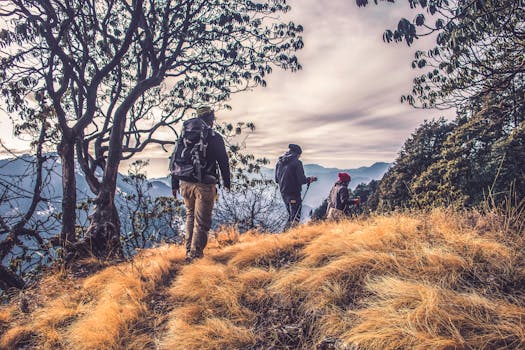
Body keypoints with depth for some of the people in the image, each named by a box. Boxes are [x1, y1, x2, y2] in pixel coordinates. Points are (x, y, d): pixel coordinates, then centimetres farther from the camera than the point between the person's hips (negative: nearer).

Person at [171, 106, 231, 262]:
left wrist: (175, 184, 15)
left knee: (190, 216, 21)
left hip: (186, 183, 5)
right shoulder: (215, 138, -3)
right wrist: (226, 183, 11)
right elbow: (223, 162, -1)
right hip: (204, 185, -5)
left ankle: (189, 250, 24)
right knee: (202, 221, 2)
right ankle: (195, 254, 1)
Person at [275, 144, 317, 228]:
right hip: (294, 193, -7)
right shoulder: (297, 163, -12)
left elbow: (276, 179, 13)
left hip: (283, 192, 7)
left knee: (291, 215, 21)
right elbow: (302, 180, -15)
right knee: (295, 216, -1)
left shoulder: (279, 162, 7)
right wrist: (310, 179, 4)